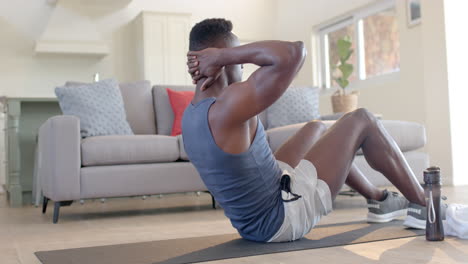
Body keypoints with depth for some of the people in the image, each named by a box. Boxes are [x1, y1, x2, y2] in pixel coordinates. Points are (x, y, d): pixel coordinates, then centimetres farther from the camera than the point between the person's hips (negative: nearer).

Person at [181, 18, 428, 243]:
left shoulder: (191, 114, 0)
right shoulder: (227, 107, -29)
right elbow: (294, 52, -33)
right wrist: (222, 56, -26)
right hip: (284, 217, -9)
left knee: (316, 128, 27)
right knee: (361, 120, 2)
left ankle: (378, 200, 41)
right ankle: (425, 207, 16)